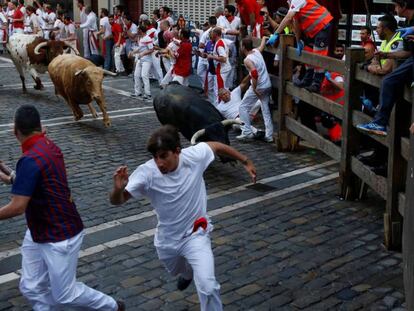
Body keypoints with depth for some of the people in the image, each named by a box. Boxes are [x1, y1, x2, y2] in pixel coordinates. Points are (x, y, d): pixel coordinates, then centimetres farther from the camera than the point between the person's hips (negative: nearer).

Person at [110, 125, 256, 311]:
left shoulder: (194, 156, -25)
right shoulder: (146, 173, -28)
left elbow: (216, 146, -4)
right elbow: (117, 201, -28)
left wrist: (245, 161, 7)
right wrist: (118, 189, -52)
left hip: (196, 234, -2)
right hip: (167, 239, 2)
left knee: (207, 286, -20)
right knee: (177, 270, 33)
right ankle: (188, 272, 70)